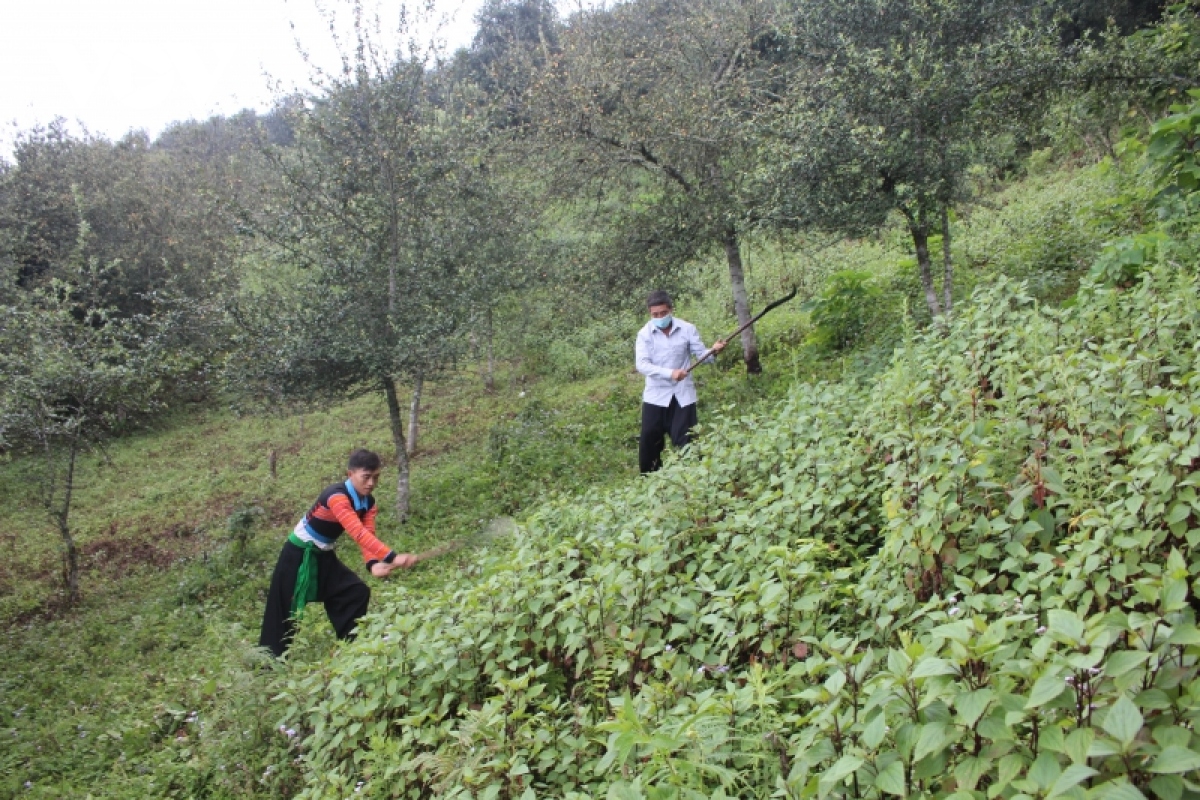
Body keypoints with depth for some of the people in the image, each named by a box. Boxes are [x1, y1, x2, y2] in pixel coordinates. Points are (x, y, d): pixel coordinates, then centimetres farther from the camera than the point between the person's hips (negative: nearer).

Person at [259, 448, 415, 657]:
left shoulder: (368, 503, -5)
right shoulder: (337, 497, -32)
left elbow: (367, 536, -13)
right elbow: (358, 534, -43)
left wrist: (373, 563, -34)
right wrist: (391, 557, -51)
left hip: (324, 555, 8)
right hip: (299, 553, -8)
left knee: (357, 592, -3)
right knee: (287, 604, -1)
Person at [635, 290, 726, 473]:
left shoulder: (687, 329, -3)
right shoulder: (645, 333, -4)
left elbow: (701, 355, -1)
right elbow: (641, 364, -15)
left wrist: (714, 351, -25)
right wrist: (670, 373, -28)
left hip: (682, 395, 0)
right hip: (656, 396, 1)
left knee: (686, 442, 1)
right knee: (649, 443, 5)